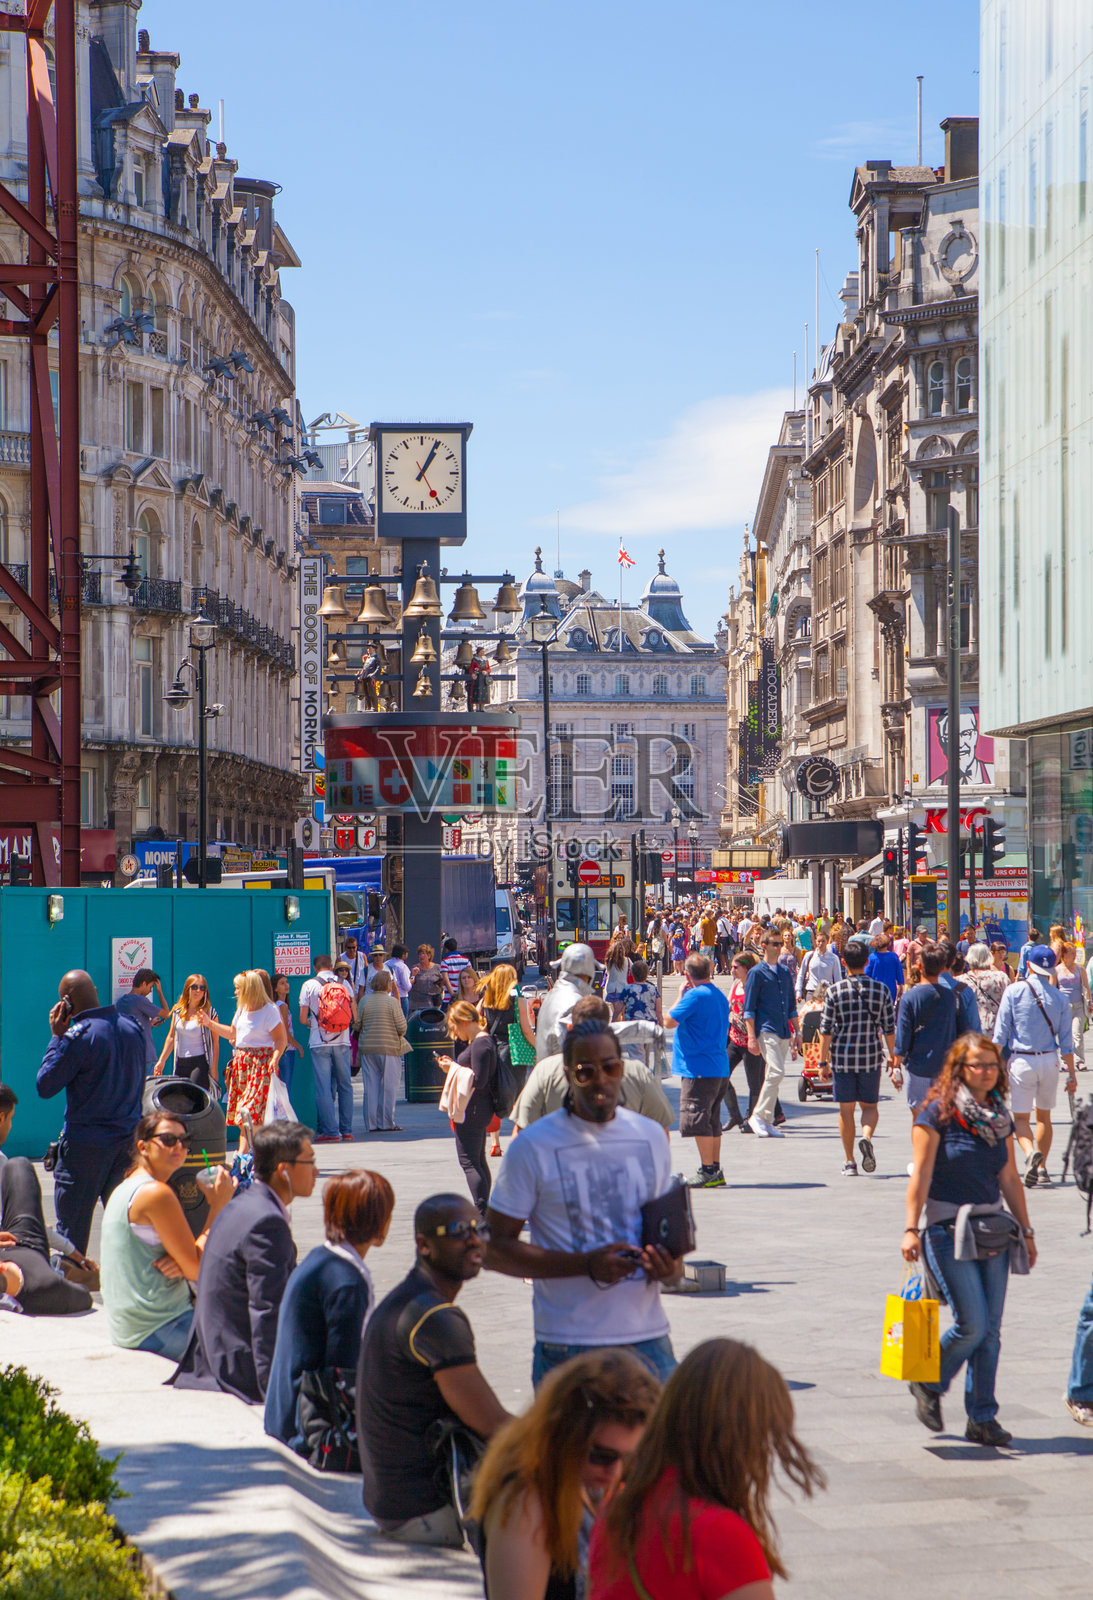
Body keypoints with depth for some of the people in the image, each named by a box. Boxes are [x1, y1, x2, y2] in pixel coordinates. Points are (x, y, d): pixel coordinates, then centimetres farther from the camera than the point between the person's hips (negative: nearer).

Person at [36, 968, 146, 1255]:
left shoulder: (78, 1037, -17)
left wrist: (57, 1036, -4)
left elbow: (45, 1087, -9)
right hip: (128, 1139, 6)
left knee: (72, 1231, 2)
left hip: (85, 1143, -6)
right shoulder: (133, 1028, 4)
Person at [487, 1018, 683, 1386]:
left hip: (649, 1339, 4)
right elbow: (495, 1248, -6)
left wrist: (669, 1269, -4)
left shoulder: (651, 1137, 11)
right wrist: (586, 1265, -17)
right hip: (569, 1348, -4)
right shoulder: (533, 1146, -4)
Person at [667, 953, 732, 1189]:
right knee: (712, 1121, 15)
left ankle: (708, 1171, -8)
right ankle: (715, 1171, 18)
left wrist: (681, 995, 0)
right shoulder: (719, 995, 14)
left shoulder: (695, 995, -15)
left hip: (699, 1068, -10)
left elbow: (670, 1021, -10)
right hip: (719, 1069, 10)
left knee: (696, 1120, -7)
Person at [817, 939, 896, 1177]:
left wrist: (823, 1061, 3)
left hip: (842, 1058, -1)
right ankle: (866, 1137, -15)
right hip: (871, 1057, 1)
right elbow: (889, 1028, 2)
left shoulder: (834, 991, -6)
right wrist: (893, 1056, 13)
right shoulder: (881, 989, -1)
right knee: (870, 1105, 15)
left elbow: (826, 1030, -5)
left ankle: (849, 1162, 8)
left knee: (846, 1109, 7)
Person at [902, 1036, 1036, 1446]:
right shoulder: (938, 1113, -7)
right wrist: (911, 1228, -14)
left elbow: (1009, 1178, 16)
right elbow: (921, 1174, -9)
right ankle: (928, 1384, 14)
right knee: (972, 1324, -12)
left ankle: (982, 1418, 10)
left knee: (990, 1329, 3)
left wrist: (1026, 1230, 17)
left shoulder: (1000, 1118, 11)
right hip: (948, 1228, -6)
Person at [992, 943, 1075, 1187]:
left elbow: (1000, 1033, -7)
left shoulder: (1014, 991, -6)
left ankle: (1031, 1152, -24)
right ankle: (1041, 1168, 18)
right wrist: (1071, 1074, 8)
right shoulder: (1059, 998, 0)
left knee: (1021, 1117, 4)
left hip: (1022, 1060, -2)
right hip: (1050, 1060, 2)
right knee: (1044, 1115, 16)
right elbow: (1066, 1041, 1)